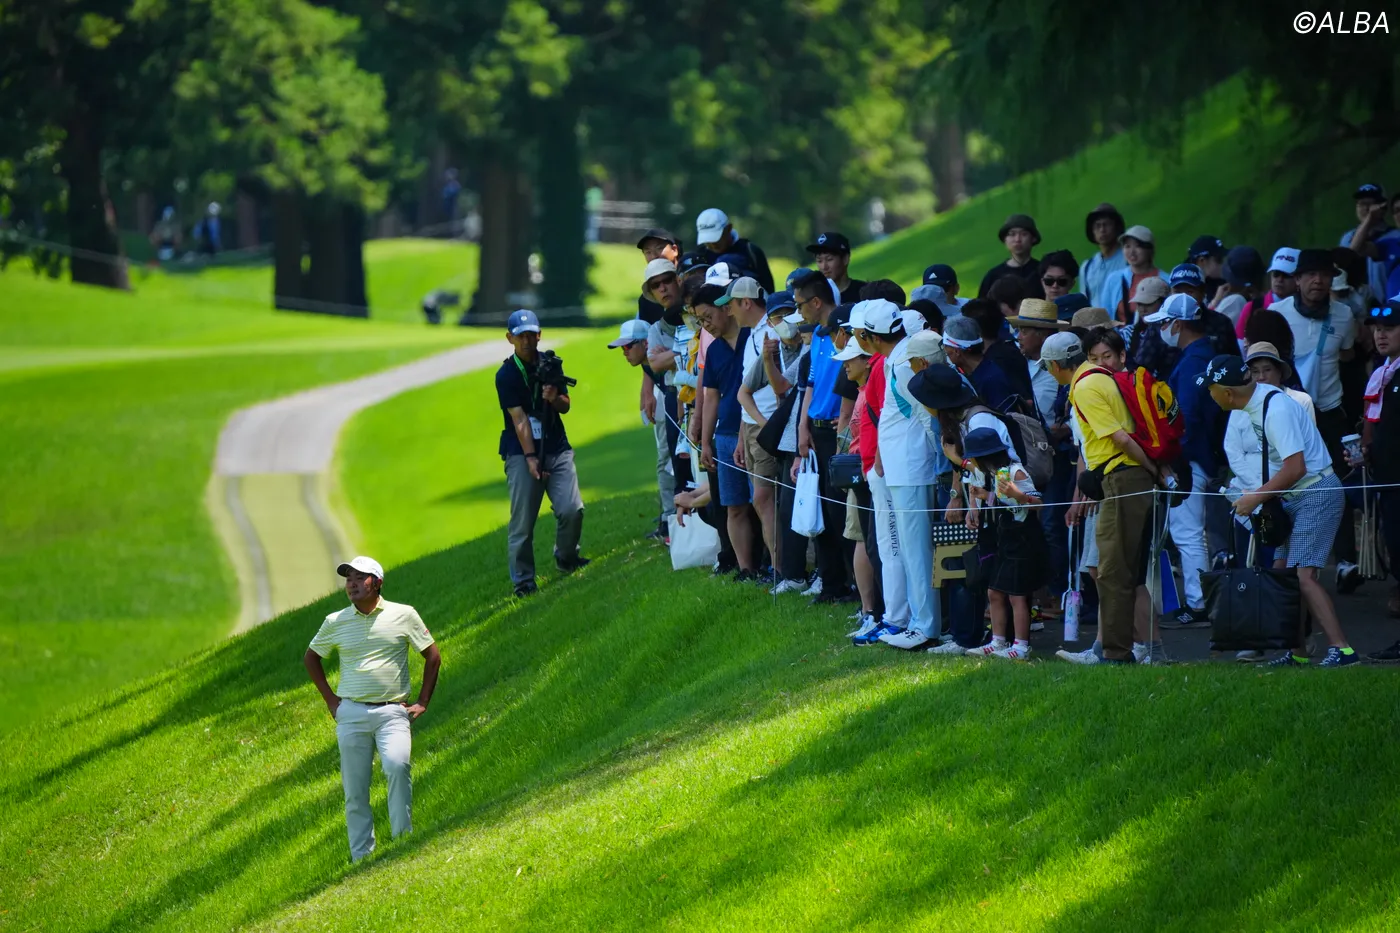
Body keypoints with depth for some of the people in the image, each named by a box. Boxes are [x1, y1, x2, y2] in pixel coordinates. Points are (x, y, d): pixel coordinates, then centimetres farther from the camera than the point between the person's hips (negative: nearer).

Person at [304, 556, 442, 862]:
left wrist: (422, 703, 6)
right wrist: (330, 699, 14)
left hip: (392, 711, -2)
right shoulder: (336, 622, 9)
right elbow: (311, 658, 24)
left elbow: (433, 656, 12)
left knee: (397, 766, -28)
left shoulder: (403, 615, 4)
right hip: (351, 713, 2)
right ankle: (361, 857, 7)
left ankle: (403, 839, -19)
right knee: (354, 789, -1)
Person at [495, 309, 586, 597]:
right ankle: (523, 581, 2)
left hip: (557, 447, 4)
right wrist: (530, 458, -20)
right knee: (523, 519, -7)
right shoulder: (506, 375, -7)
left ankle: (566, 558, 17)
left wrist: (554, 398, -13)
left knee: (572, 509, -9)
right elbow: (519, 419, -13)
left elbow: (565, 406, 12)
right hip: (522, 453, -4)